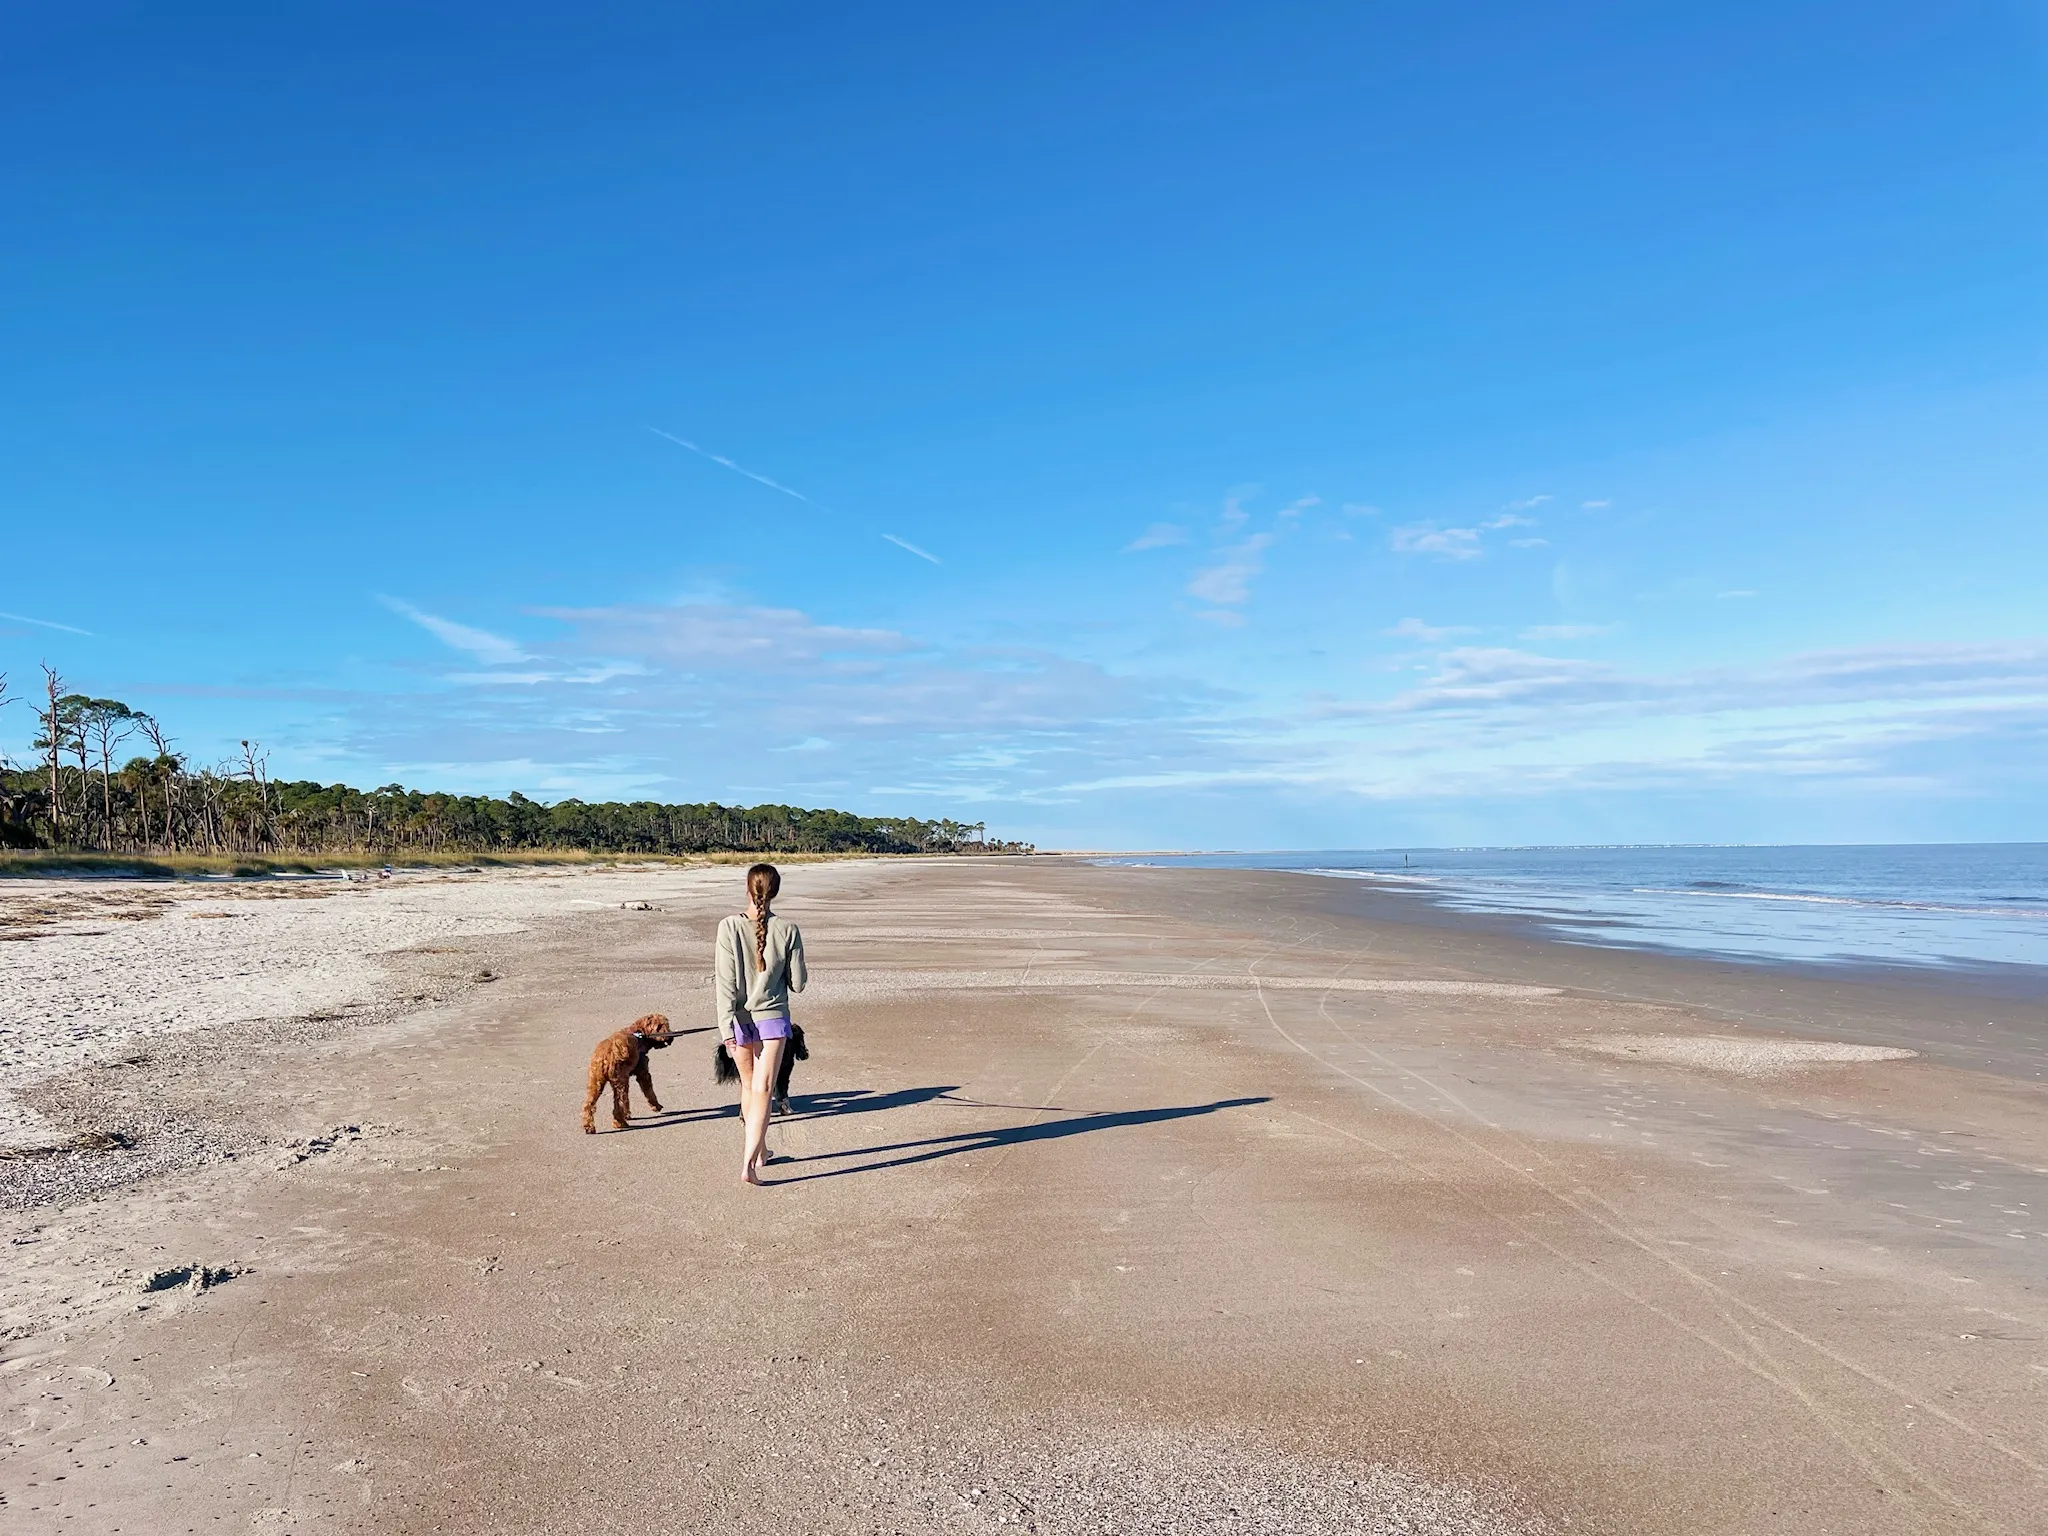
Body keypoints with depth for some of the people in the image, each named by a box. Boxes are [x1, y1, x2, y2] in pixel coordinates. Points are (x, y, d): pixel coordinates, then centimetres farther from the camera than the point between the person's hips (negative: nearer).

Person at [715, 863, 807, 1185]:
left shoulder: (729, 928, -12)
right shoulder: (787, 930, -10)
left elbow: (725, 983, -14)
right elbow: (797, 983, -4)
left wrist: (726, 1027, -12)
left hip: (740, 1020, 1)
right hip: (772, 1018, -1)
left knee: (749, 1085, 20)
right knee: (762, 1090, -2)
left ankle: (758, 1149, 38)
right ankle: (749, 1164, -13)